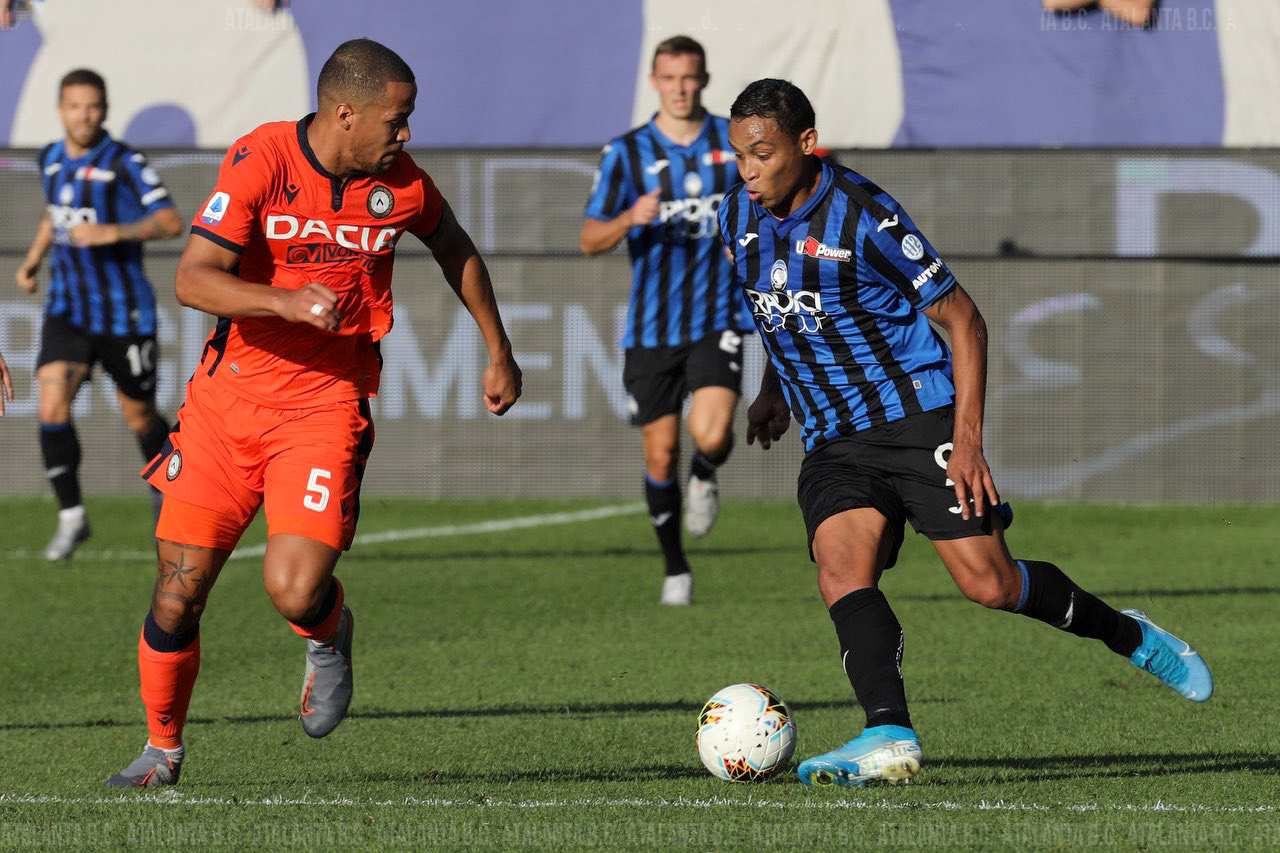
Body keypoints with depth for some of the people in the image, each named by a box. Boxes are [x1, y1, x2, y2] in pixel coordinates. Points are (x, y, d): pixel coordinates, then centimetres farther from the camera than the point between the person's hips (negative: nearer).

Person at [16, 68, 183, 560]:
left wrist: (115, 232, -33)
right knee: (52, 407, -15)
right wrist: (33, 259, 15)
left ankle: (166, 496, 37)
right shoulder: (50, 160, 6)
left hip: (124, 313, -4)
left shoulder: (124, 164, -13)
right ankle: (71, 516, -4)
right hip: (67, 311, 4)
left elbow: (170, 222, -21)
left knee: (140, 418, 9)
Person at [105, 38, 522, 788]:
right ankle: (163, 749, 21)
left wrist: (499, 350, 24)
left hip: (329, 400, 0)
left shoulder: (401, 183, -3)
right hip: (232, 391, 0)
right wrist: (286, 302, -34)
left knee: (295, 590, -19)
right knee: (180, 589, -1)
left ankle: (330, 638, 19)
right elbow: (193, 279, -19)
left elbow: (455, 249, 20)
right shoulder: (260, 161, -12)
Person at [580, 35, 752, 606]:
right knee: (661, 454, 3)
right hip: (651, 329, 0)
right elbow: (589, 241, -6)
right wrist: (630, 219, -24)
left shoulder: (735, 142, 3)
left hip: (717, 323, 0)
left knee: (712, 435, -21)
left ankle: (706, 475, 16)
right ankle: (675, 569, 22)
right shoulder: (627, 153, -1)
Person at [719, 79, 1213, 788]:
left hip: (917, 415, -5)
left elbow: (962, 319, -10)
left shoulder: (863, 216, -15)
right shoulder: (739, 218, 4)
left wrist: (967, 438, -16)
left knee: (990, 584, -11)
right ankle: (889, 736, -36)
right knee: (842, 574, -22)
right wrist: (774, 389, 27)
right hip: (833, 443, 5)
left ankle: (1130, 637, 14)